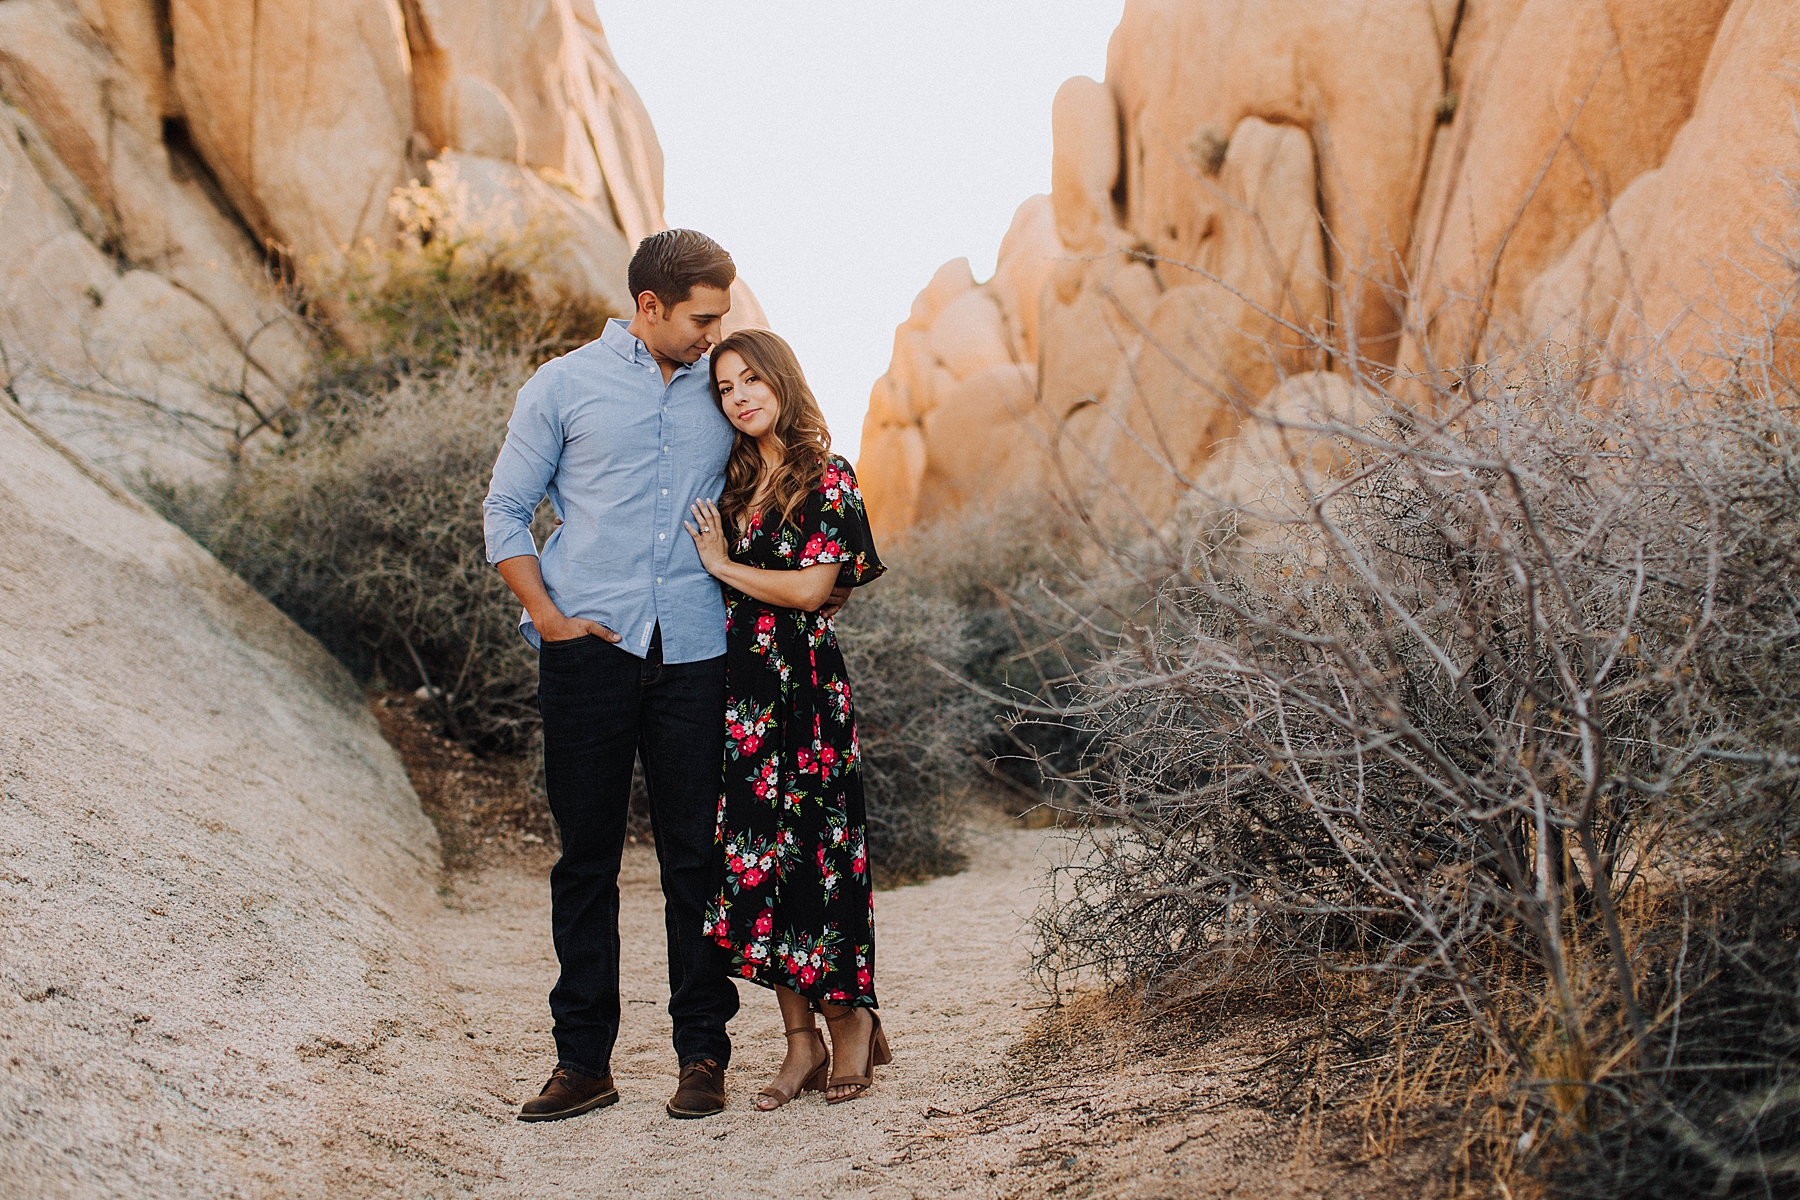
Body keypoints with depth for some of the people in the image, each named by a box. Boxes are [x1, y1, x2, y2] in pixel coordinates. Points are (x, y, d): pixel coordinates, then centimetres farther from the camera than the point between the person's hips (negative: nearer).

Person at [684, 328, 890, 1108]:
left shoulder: (826, 478, -4)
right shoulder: (732, 481, 15)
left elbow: (810, 587, -12)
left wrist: (723, 564, -4)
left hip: (804, 685, -6)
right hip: (739, 686, 6)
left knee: (815, 850, -4)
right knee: (756, 855, 4)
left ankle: (852, 1019, 13)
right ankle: (800, 1039, 11)